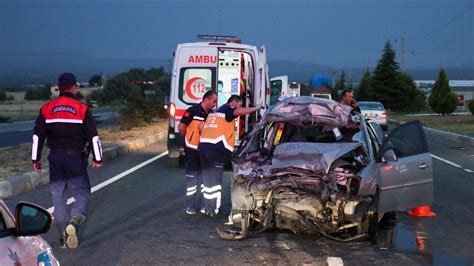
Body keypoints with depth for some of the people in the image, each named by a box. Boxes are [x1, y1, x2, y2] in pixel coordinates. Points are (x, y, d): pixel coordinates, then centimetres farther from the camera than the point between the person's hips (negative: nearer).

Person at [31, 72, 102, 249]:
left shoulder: (47, 109, 3)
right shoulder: (82, 109, -5)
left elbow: (37, 136, 4)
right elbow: (93, 136, -5)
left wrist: (35, 159, 11)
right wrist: (97, 158, 4)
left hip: (55, 158, 3)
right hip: (76, 157, -3)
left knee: (58, 197, 11)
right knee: (82, 194, 5)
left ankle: (63, 235, 11)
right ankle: (73, 222, -20)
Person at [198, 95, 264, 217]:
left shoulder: (215, 112, 28)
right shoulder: (227, 109, 3)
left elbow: (202, 127, 23)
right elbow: (241, 111, -19)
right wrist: (256, 108, -13)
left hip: (203, 145, 8)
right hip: (216, 148, -8)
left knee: (207, 178, 15)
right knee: (215, 179, -5)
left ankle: (206, 207, 19)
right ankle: (213, 209, -5)